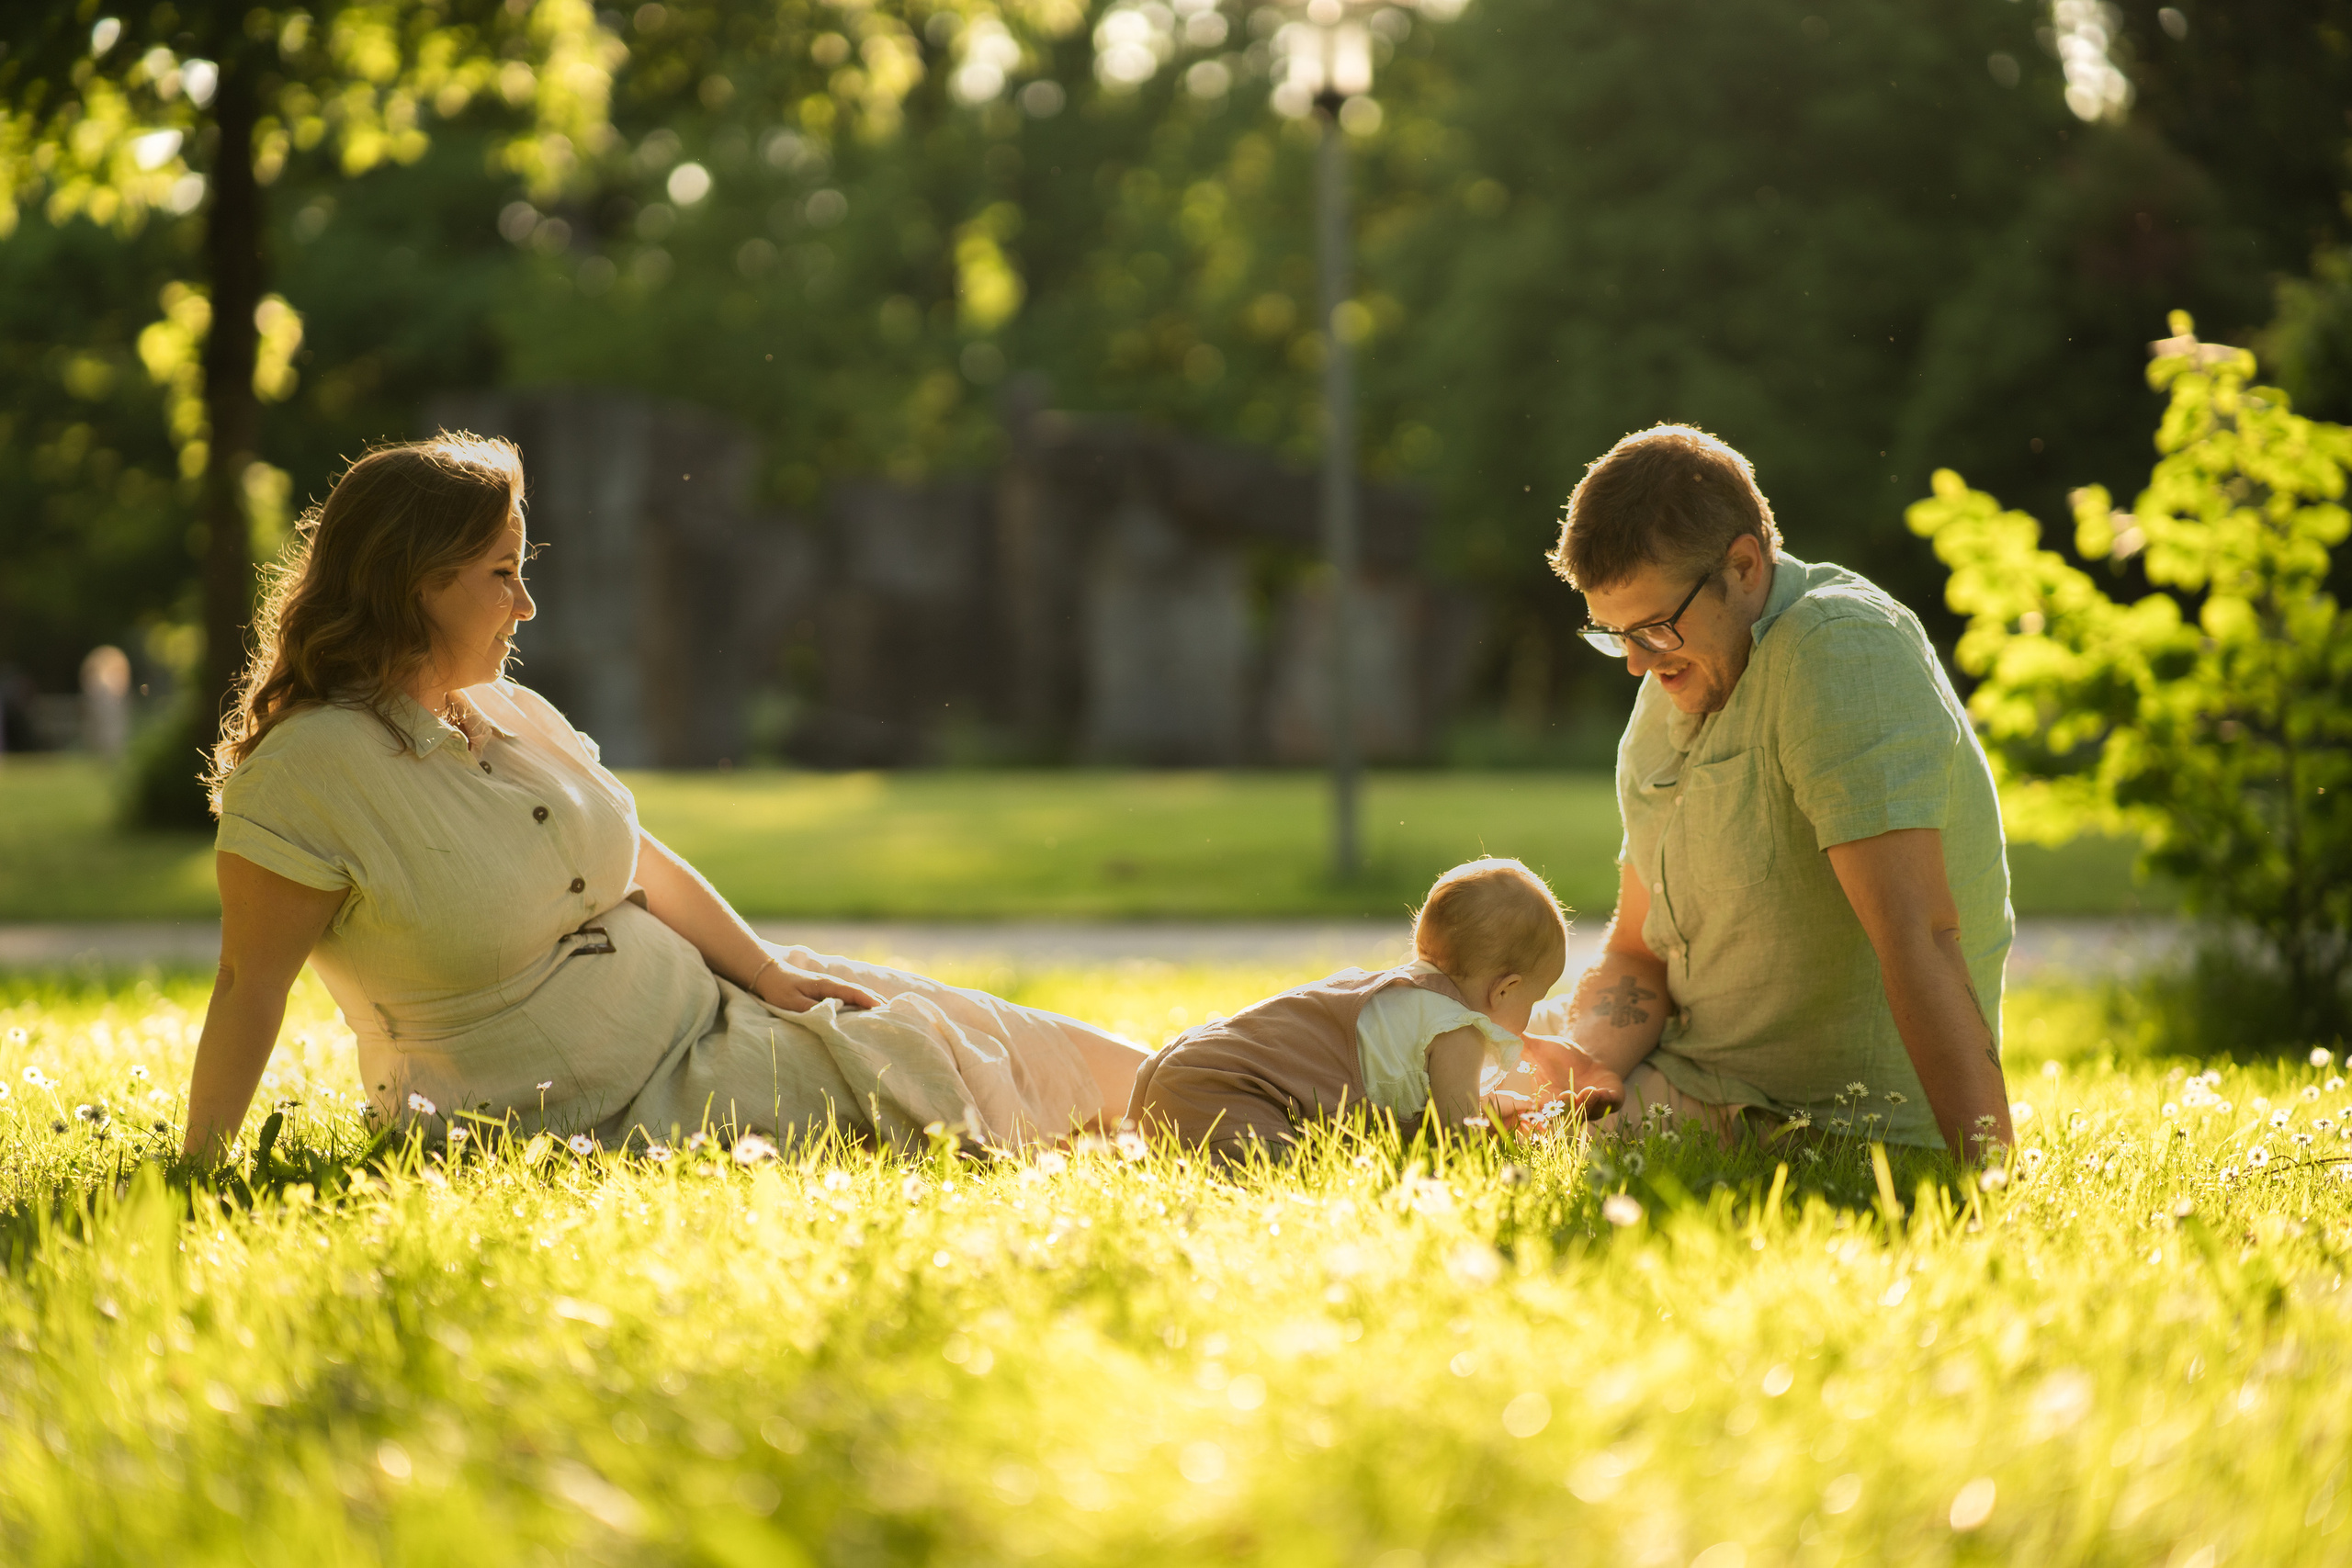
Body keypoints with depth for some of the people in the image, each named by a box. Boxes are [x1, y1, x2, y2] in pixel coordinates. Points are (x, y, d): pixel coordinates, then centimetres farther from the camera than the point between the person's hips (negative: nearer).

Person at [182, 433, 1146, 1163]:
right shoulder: (306, 773, -19)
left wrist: (770, 970, 7)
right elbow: (251, 985, -18)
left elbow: (641, 861, 14)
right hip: (591, 1119, -8)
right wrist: (201, 1173, -20)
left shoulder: (510, 716, 5)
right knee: (909, 1071, -12)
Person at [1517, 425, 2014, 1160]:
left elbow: (1920, 936, -30)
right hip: (1693, 1088, 8)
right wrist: (1575, 1056, -10)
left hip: (1856, 1126, -8)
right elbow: (1639, 956, 13)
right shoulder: (1670, 693, 9)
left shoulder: (1839, 651, -20)